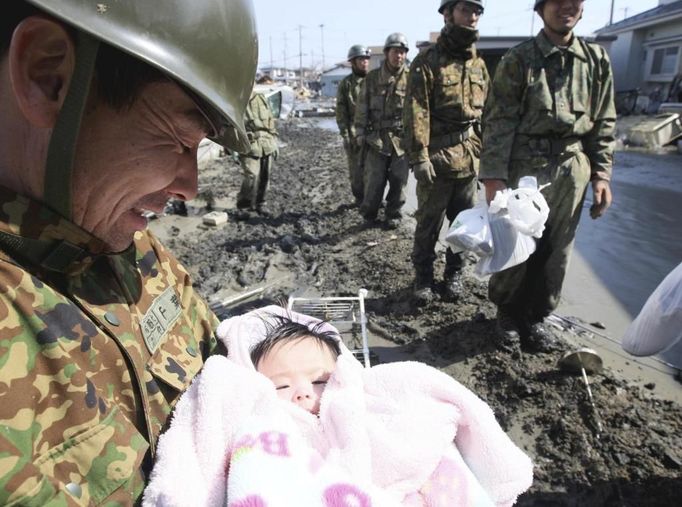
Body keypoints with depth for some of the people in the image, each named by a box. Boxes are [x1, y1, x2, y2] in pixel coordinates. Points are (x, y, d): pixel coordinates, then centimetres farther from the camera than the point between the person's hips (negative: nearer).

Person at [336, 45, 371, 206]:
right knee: (356, 168, 3)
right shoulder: (346, 84, 2)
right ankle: (360, 198, 16)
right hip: (354, 134, -2)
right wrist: (345, 135, -7)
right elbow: (341, 112, 0)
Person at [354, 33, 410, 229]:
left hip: (401, 138, 0)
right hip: (377, 137, 0)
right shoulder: (372, 77, 5)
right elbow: (362, 107, 6)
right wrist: (360, 132, 2)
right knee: (374, 180, 0)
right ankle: (369, 213, 20)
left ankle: (394, 214, 22)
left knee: (398, 180, 5)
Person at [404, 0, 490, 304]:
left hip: (469, 159, 6)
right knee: (428, 224, 3)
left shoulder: (479, 65, 14)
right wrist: (420, 157, -19)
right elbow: (416, 113, -13)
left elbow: (486, 113, 17)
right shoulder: (427, 61, -5)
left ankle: (454, 273, 29)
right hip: (437, 158, -5)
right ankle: (423, 277, 19)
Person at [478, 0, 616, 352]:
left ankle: (535, 316, 27)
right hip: (525, 168, -3)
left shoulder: (597, 61, 11)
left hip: (572, 172, 4)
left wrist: (601, 174, 4)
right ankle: (507, 312, 26)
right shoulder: (518, 60, -1)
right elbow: (499, 122, -8)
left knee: (556, 252, 9)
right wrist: (494, 176, -16)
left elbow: (604, 123, 12)